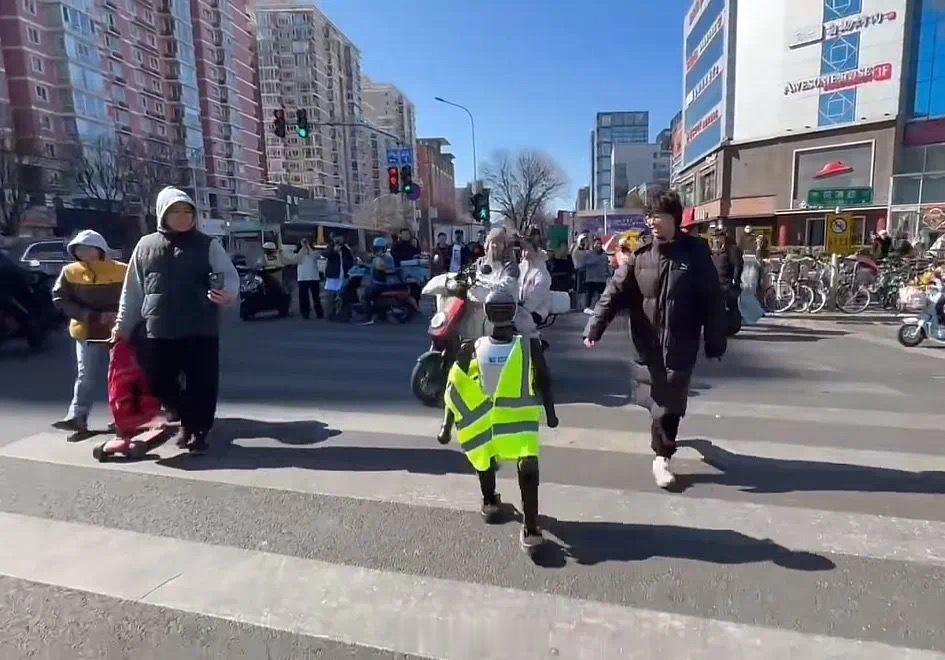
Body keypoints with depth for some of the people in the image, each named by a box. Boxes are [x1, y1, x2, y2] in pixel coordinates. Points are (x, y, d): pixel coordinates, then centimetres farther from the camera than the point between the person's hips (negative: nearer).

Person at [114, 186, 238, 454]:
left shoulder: (208, 245, 2)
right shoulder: (145, 246, 10)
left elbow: (230, 275, -5)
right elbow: (132, 291, 15)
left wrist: (226, 293, -29)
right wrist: (123, 324, 13)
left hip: (201, 331, -3)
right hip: (159, 332, 3)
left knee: (201, 384, 1)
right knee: (159, 383, 10)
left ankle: (199, 429, 19)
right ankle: (188, 419, 32)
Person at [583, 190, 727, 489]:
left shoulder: (696, 252, -5)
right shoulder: (639, 255, -2)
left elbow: (712, 300, -3)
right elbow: (614, 292, -8)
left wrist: (715, 341, -4)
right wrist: (594, 327, -20)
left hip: (680, 344, -2)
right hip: (647, 344, 2)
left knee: (668, 400, 1)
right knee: (655, 398, 15)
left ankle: (661, 457, 18)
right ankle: (665, 438, 44)